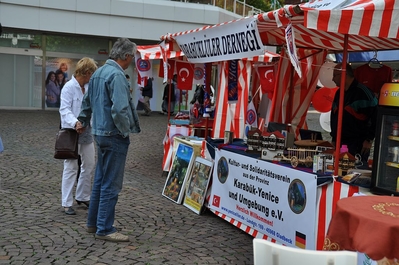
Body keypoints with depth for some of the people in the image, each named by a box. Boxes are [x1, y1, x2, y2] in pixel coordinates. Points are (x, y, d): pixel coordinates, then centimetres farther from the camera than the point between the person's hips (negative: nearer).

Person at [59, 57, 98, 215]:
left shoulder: (88, 87, 10)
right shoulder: (69, 87, -12)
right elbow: (64, 110, -20)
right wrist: (75, 122, -35)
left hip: (87, 131, 8)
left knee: (89, 165, 13)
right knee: (71, 167, -2)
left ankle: (83, 197, 28)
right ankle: (67, 203, 7)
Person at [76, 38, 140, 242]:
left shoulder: (99, 72, 13)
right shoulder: (116, 75, -18)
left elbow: (88, 101, 26)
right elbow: (120, 109, -28)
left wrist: (83, 120, 39)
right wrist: (125, 131, -12)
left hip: (100, 133, 10)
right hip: (113, 135, -10)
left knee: (100, 180, 17)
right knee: (111, 184, -2)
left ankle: (93, 223, 26)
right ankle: (105, 229, 5)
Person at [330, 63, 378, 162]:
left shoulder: (363, 92, -12)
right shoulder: (338, 93, 14)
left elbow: (376, 116, -16)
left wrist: (369, 140, -13)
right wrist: (334, 139, 19)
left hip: (358, 145, -7)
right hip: (339, 143, 8)